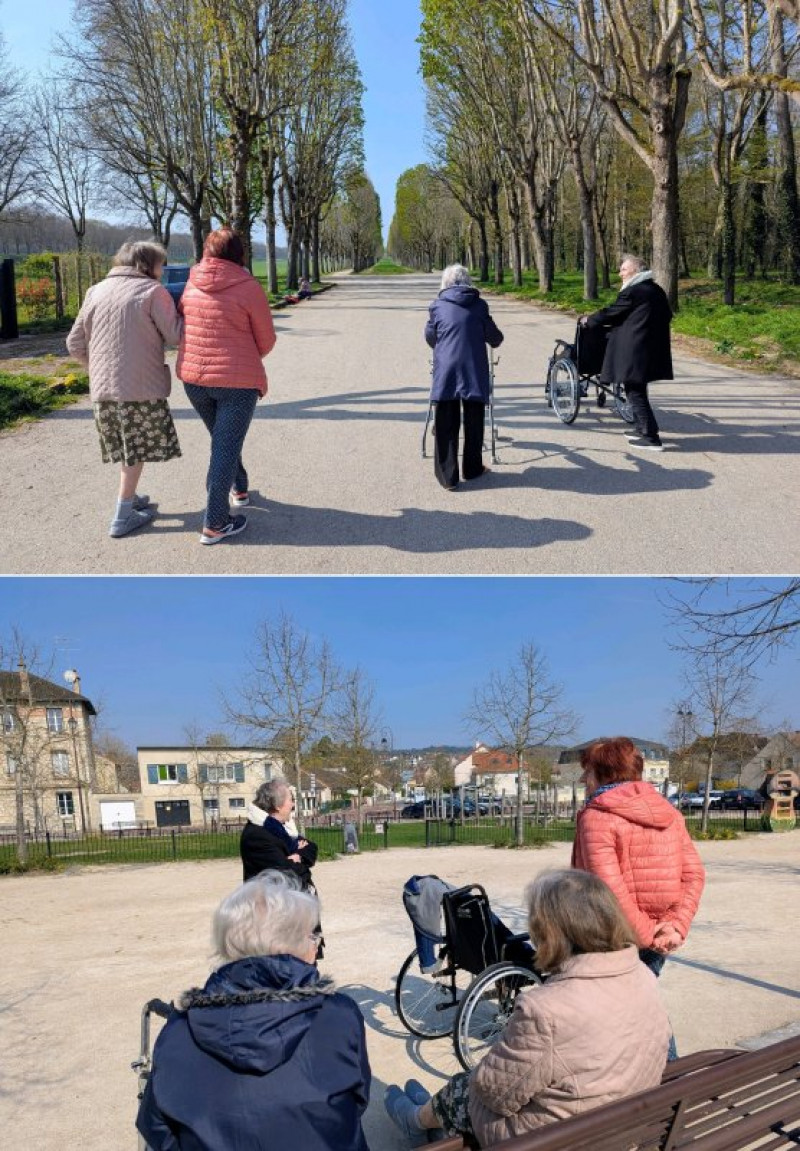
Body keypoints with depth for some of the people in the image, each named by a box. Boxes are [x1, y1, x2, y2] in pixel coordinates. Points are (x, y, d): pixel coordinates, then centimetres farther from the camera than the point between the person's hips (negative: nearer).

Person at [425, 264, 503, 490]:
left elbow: (430, 337, 16)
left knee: (445, 425, 4)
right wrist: (496, 341, 34)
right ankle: (472, 469, 26)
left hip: (445, 371, 0)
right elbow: (493, 336, 10)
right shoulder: (479, 305, 5)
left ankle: (447, 477, 4)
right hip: (474, 370, 0)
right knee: (474, 422, 14)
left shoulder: (438, 306, 5)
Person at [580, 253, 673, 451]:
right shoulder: (657, 290, 14)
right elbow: (667, 316, 21)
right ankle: (641, 428, 30)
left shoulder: (632, 292, -13)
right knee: (637, 390, 21)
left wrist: (589, 320, 10)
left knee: (636, 393, -4)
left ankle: (651, 438, -4)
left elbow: (610, 313, -7)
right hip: (653, 350, 9)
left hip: (635, 352, -9)